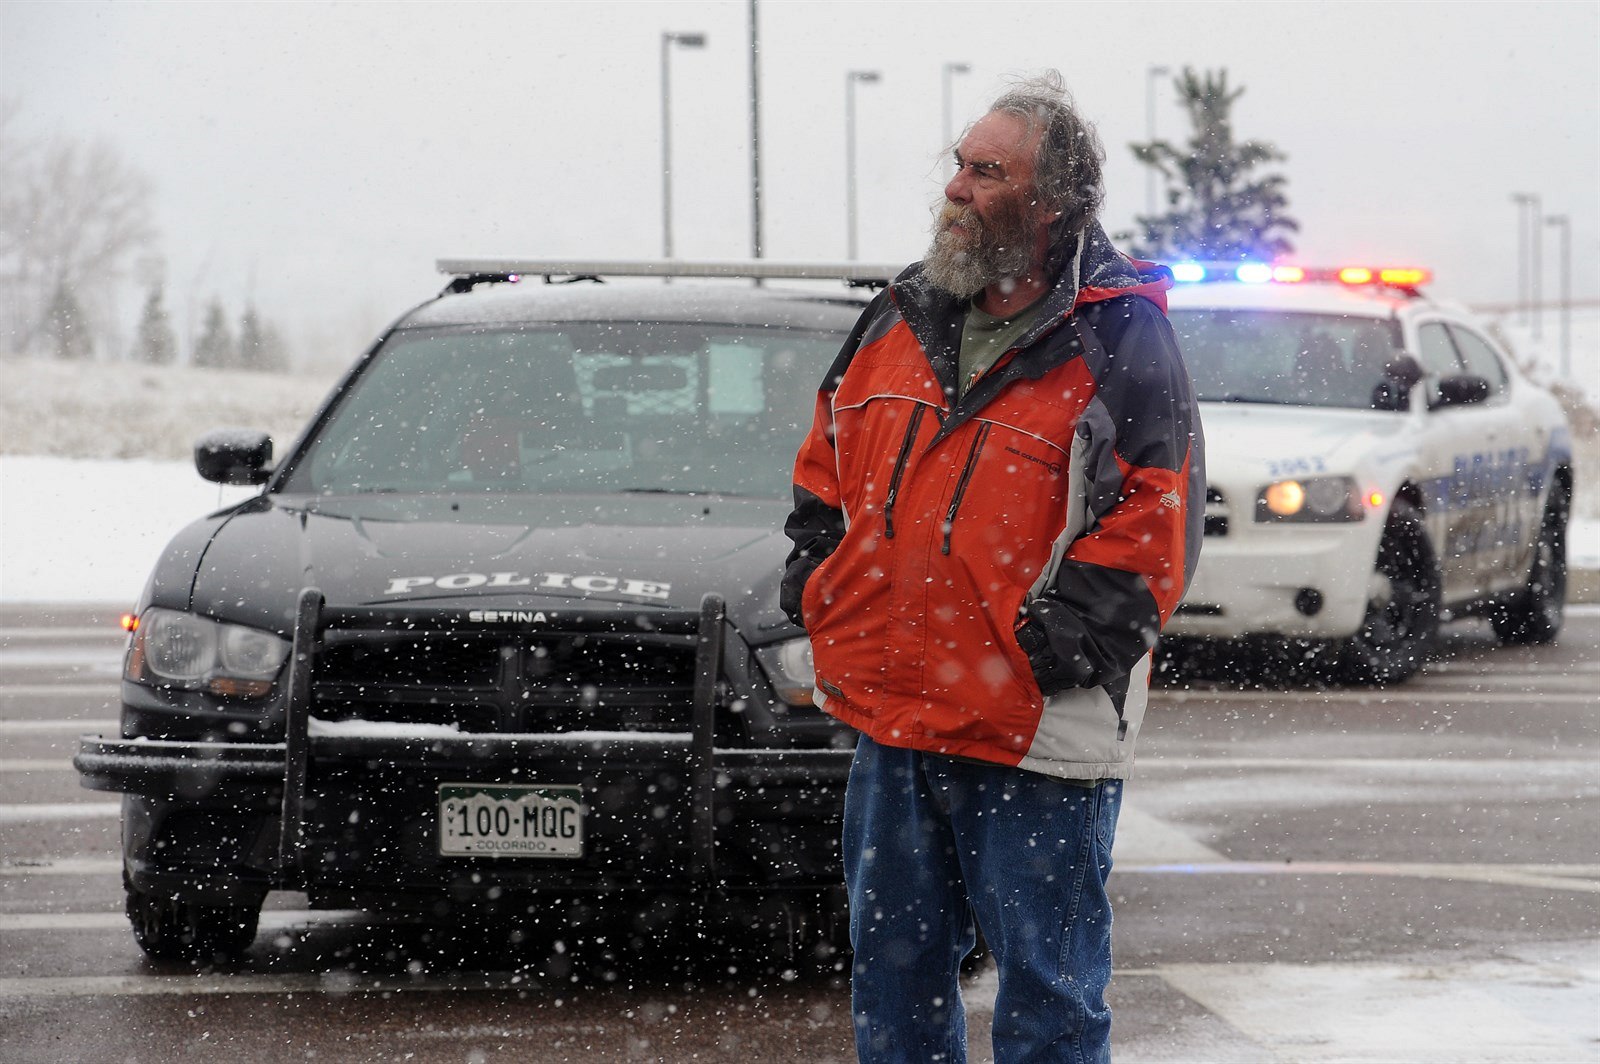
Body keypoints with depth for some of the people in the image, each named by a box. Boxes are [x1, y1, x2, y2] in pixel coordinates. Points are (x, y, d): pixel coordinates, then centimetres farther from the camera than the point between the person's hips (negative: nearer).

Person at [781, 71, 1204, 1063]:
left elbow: (1160, 509, -11)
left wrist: (1078, 620, -18)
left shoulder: (1120, 342, -8)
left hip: (1036, 746, -6)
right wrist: (815, 566, 10)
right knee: (894, 972, 14)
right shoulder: (901, 318, 11)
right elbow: (829, 458, 23)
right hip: (892, 720, 6)